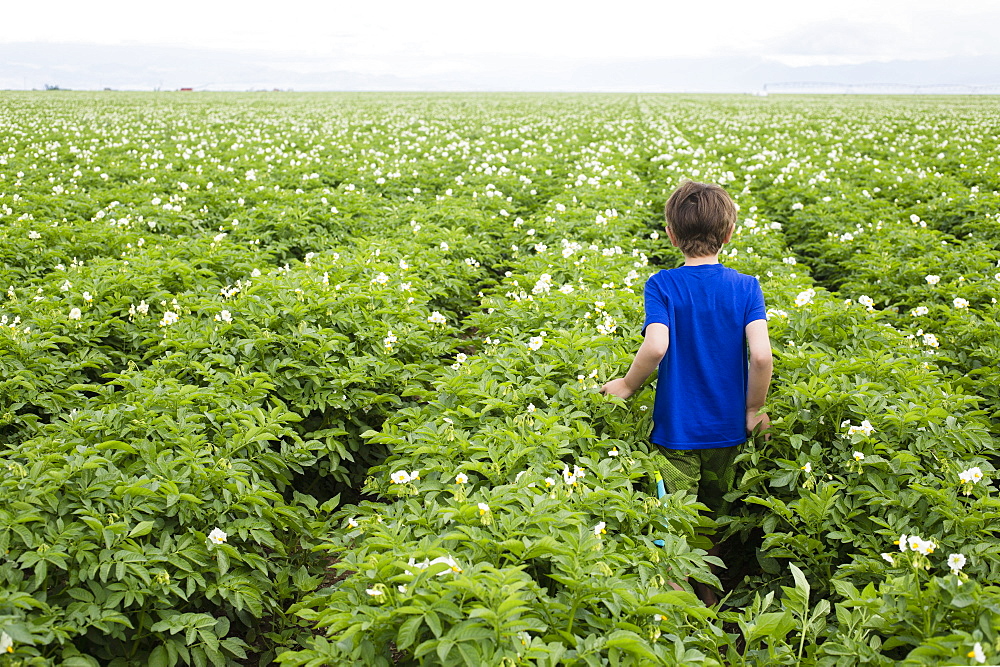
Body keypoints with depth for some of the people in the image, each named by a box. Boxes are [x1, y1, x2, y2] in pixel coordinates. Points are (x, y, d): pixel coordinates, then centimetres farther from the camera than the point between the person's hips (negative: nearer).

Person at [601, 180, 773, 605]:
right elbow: (761, 354, -17)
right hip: (726, 429, 4)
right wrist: (753, 410, -3)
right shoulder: (745, 286, -5)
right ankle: (707, 599, 37)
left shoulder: (662, 285, -11)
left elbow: (656, 346, -26)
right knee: (710, 524, 22)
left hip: (675, 428, -3)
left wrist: (628, 385, -9)